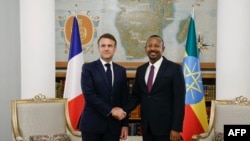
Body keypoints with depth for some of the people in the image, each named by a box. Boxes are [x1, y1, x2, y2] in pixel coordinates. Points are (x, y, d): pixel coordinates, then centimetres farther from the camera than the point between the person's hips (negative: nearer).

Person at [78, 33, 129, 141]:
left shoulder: (121, 71, 10)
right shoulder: (88, 68, -2)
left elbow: (124, 99, 10)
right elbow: (89, 94, -13)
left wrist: (125, 124, 5)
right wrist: (110, 110, -16)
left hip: (113, 124, 3)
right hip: (92, 123, -3)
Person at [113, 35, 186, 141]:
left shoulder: (174, 69, -6)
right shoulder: (140, 70, 10)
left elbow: (179, 100, -9)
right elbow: (136, 96, 13)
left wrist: (176, 128, -13)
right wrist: (124, 110, -5)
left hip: (165, 126, -4)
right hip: (146, 126, 5)